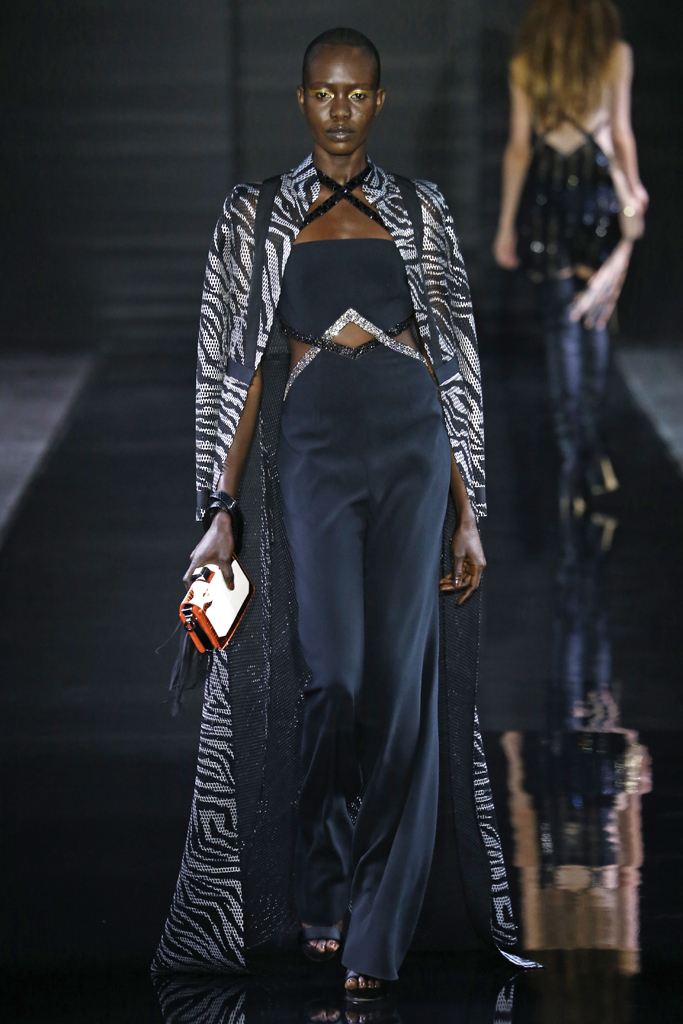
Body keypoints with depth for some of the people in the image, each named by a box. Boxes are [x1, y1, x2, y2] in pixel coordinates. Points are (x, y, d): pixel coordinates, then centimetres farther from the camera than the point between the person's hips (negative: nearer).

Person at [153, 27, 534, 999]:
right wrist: (220, 511, -2)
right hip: (311, 453, -1)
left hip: (416, 447, 1)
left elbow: (458, 367, 10)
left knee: (405, 683, -5)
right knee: (331, 679, -11)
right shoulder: (256, 216, 9)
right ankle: (319, 893, 13)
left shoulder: (421, 211, 11)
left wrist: (469, 513, 4)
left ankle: (377, 933, 2)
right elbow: (232, 369, 6)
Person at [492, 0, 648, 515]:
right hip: (600, 192, -1)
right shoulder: (616, 56, -3)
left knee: (561, 327, 3)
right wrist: (634, 192, 18)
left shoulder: (526, 64, 1)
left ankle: (574, 465, -2)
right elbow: (622, 135, 1)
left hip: (545, 195, 1)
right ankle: (593, 455, 13)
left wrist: (508, 223, 9)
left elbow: (519, 147, 2)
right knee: (594, 324, 13)